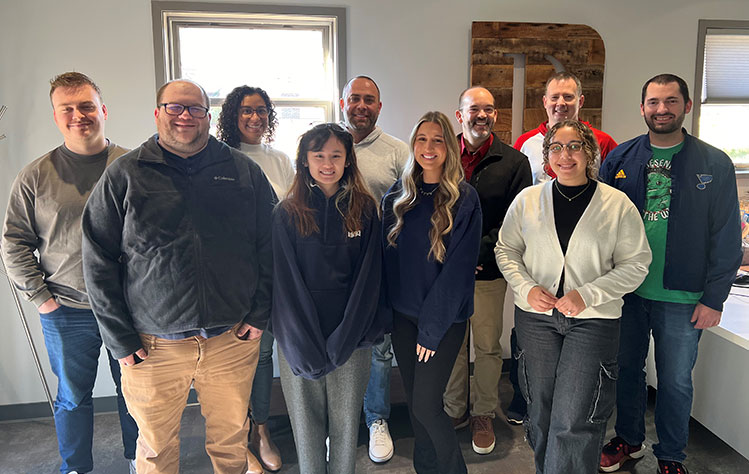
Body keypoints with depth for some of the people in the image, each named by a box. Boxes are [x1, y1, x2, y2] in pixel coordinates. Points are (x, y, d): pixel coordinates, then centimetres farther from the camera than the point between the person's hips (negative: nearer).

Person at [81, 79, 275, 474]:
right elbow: (98, 261, -1)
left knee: (232, 436, 17)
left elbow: (269, 245, 5)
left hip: (233, 339, 1)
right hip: (153, 347, 0)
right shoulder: (123, 175, -1)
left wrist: (259, 313, 0)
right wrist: (120, 339, -3)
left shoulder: (243, 171, 3)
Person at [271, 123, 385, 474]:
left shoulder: (365, 210, 2)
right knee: (306, 421, 11)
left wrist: (343, 340, -9)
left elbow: (368, 277, -1)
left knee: (347, 422, 10)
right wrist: (306, 347, -12)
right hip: (299, 341, 0)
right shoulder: (287, 214, -1)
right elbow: (286, 283, -4)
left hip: (351, 340, 1)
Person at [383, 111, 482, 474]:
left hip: (444, 317, -4)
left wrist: (432, 327, -14)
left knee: (425, 405, -3)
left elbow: (459, 267, -13)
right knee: (413, 401, 13)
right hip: (402, 314, 4)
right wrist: (386, 311, 1)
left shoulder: (464, 199, -11)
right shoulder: (397, 196, 3)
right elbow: (388, 257, 7)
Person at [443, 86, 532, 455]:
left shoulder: (514, 162, 1)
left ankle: (484, 415, 28)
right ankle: (455, 410, 30)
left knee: (488, 346, 9)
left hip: (488, 271, -1)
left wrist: (478, 251, -15)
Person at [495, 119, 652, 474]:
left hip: (593, 320, -2)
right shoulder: (527, 199, 3)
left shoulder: (617, 204, -3)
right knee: (540, 408, 14)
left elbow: (636, 263, -2)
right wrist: (526, 287, -9)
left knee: (573, 421, -6)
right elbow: (506, 250, 9)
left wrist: (587, 294, -14)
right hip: (535, 316, 3)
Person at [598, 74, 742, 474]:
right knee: (626, 369, 16)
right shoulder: (620, 159, 1)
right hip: (625, 290, 2)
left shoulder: (714, 165, -4)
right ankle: (629, 439, 38)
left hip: (682, 298, -1)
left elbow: (727, 238, -4)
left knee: (676, 381, 12)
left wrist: (714, 298, -7)